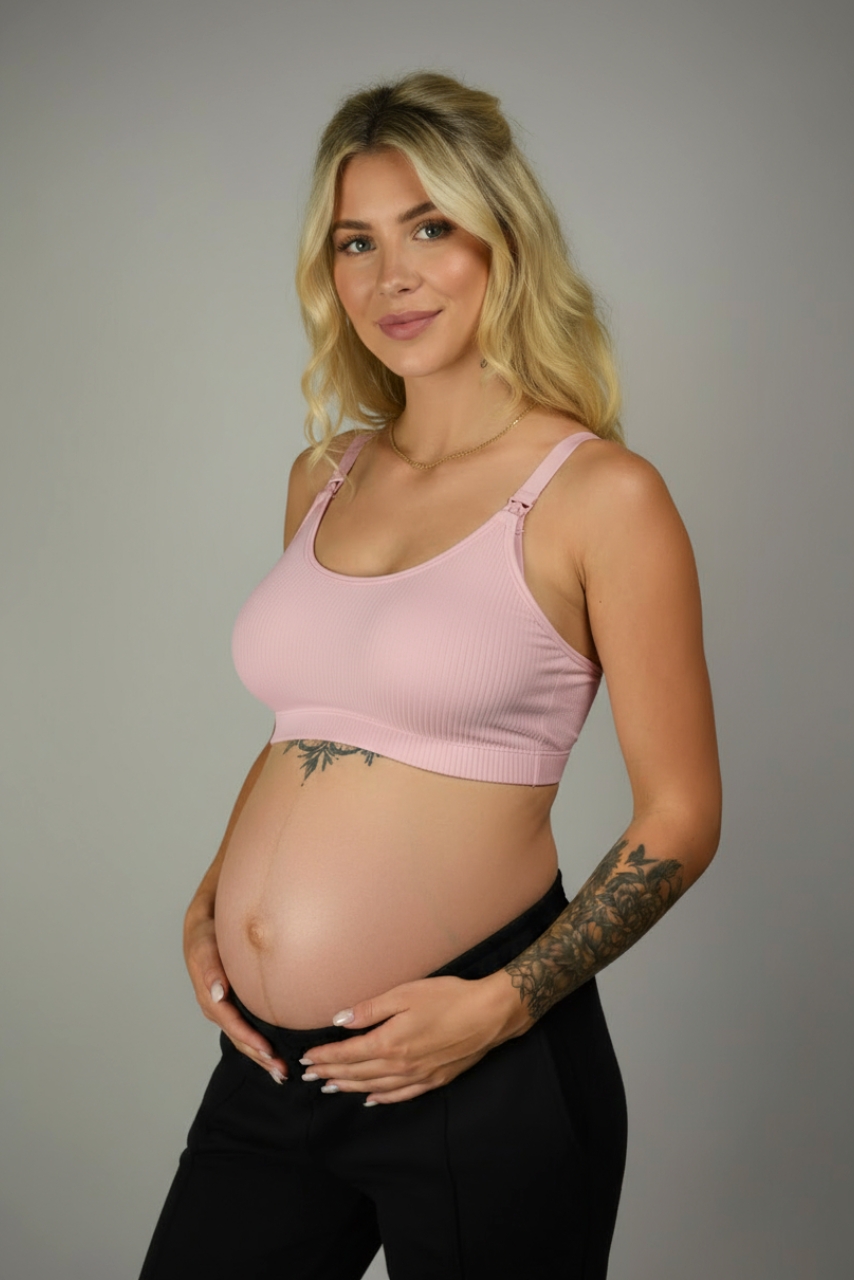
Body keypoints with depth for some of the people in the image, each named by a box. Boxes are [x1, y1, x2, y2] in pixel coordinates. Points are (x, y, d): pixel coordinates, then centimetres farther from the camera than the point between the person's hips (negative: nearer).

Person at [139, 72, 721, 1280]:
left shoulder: (601, 496, -10)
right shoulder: (325, 477, 7)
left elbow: (679, 817, -8)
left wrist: (502, 1005, -15)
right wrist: (208, 905, 5)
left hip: (481, 1076, -5)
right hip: (269, 1058, 5)